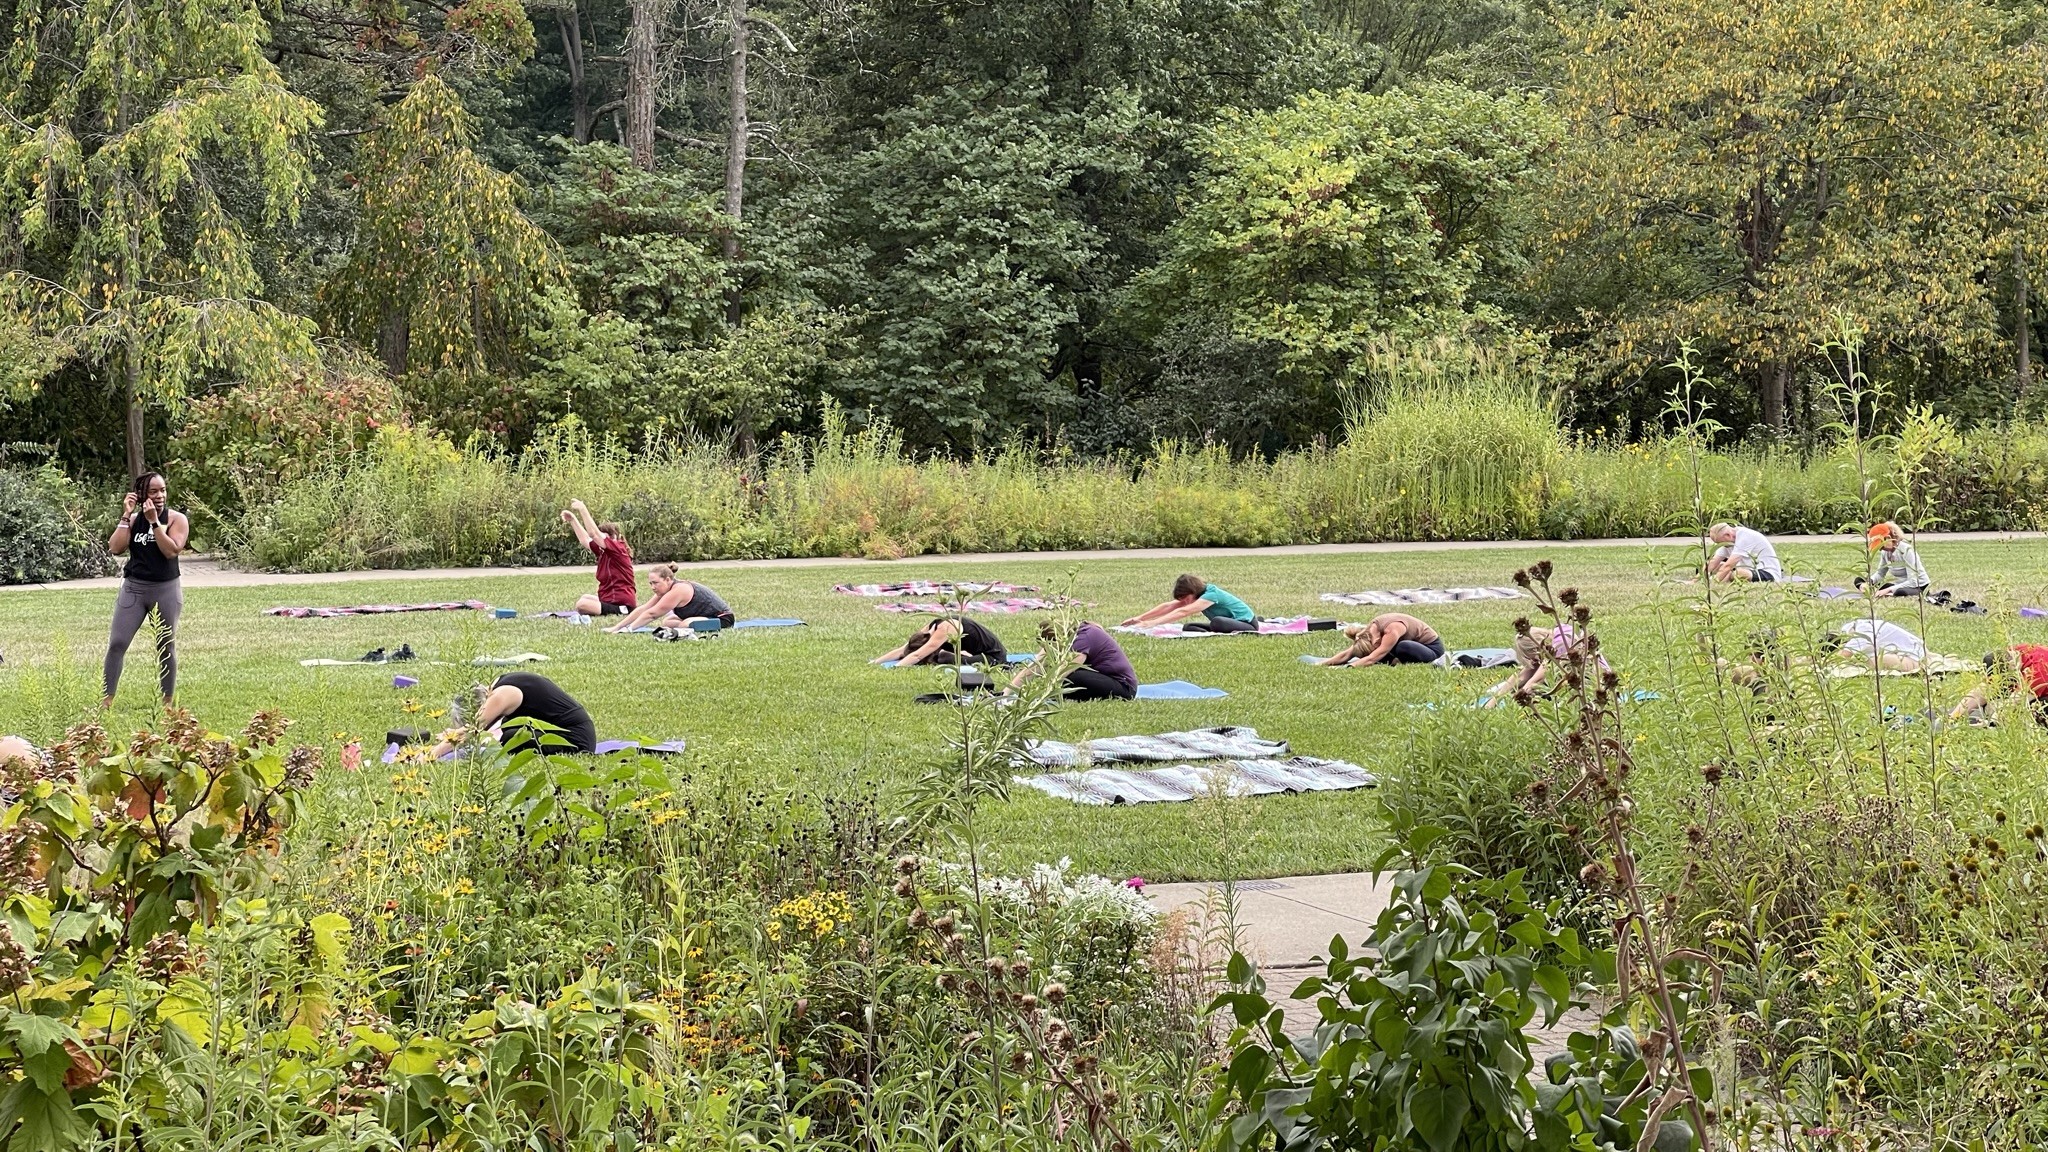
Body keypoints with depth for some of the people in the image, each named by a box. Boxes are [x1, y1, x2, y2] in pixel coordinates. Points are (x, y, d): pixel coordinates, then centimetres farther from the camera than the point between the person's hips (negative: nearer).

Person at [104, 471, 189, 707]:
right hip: (134, 588, 2)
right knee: (117, 643, -7)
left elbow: (171, 550, -18)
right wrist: (126, 515, -9)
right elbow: (115, 548, -8)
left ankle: (167, 702, 16)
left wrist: (154, 521, -19)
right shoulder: (133, 519, 5)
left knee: (166, 647, 6)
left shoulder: (177, 519, -3)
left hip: (166, 589, -2)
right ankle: (106, 699, -3)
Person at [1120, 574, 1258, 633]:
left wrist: (1151, 623, -44)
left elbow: (1183, 612, -38)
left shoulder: (1211, 594, -28)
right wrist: (1139, 618, -18)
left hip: (1247, 625, -8)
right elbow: (1168, 606, -9)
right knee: (1188, 627, -5)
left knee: (1217, 622, -40)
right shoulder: (1195, 595, -2)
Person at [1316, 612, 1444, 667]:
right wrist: (1324, 664, -26)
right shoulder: (1369, 631, -13)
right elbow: (1347, 654, -14)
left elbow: (1373, 659, -40)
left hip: (1432, 647, -6)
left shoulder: (1392, 629, -36)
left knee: (1403, 648, -39)